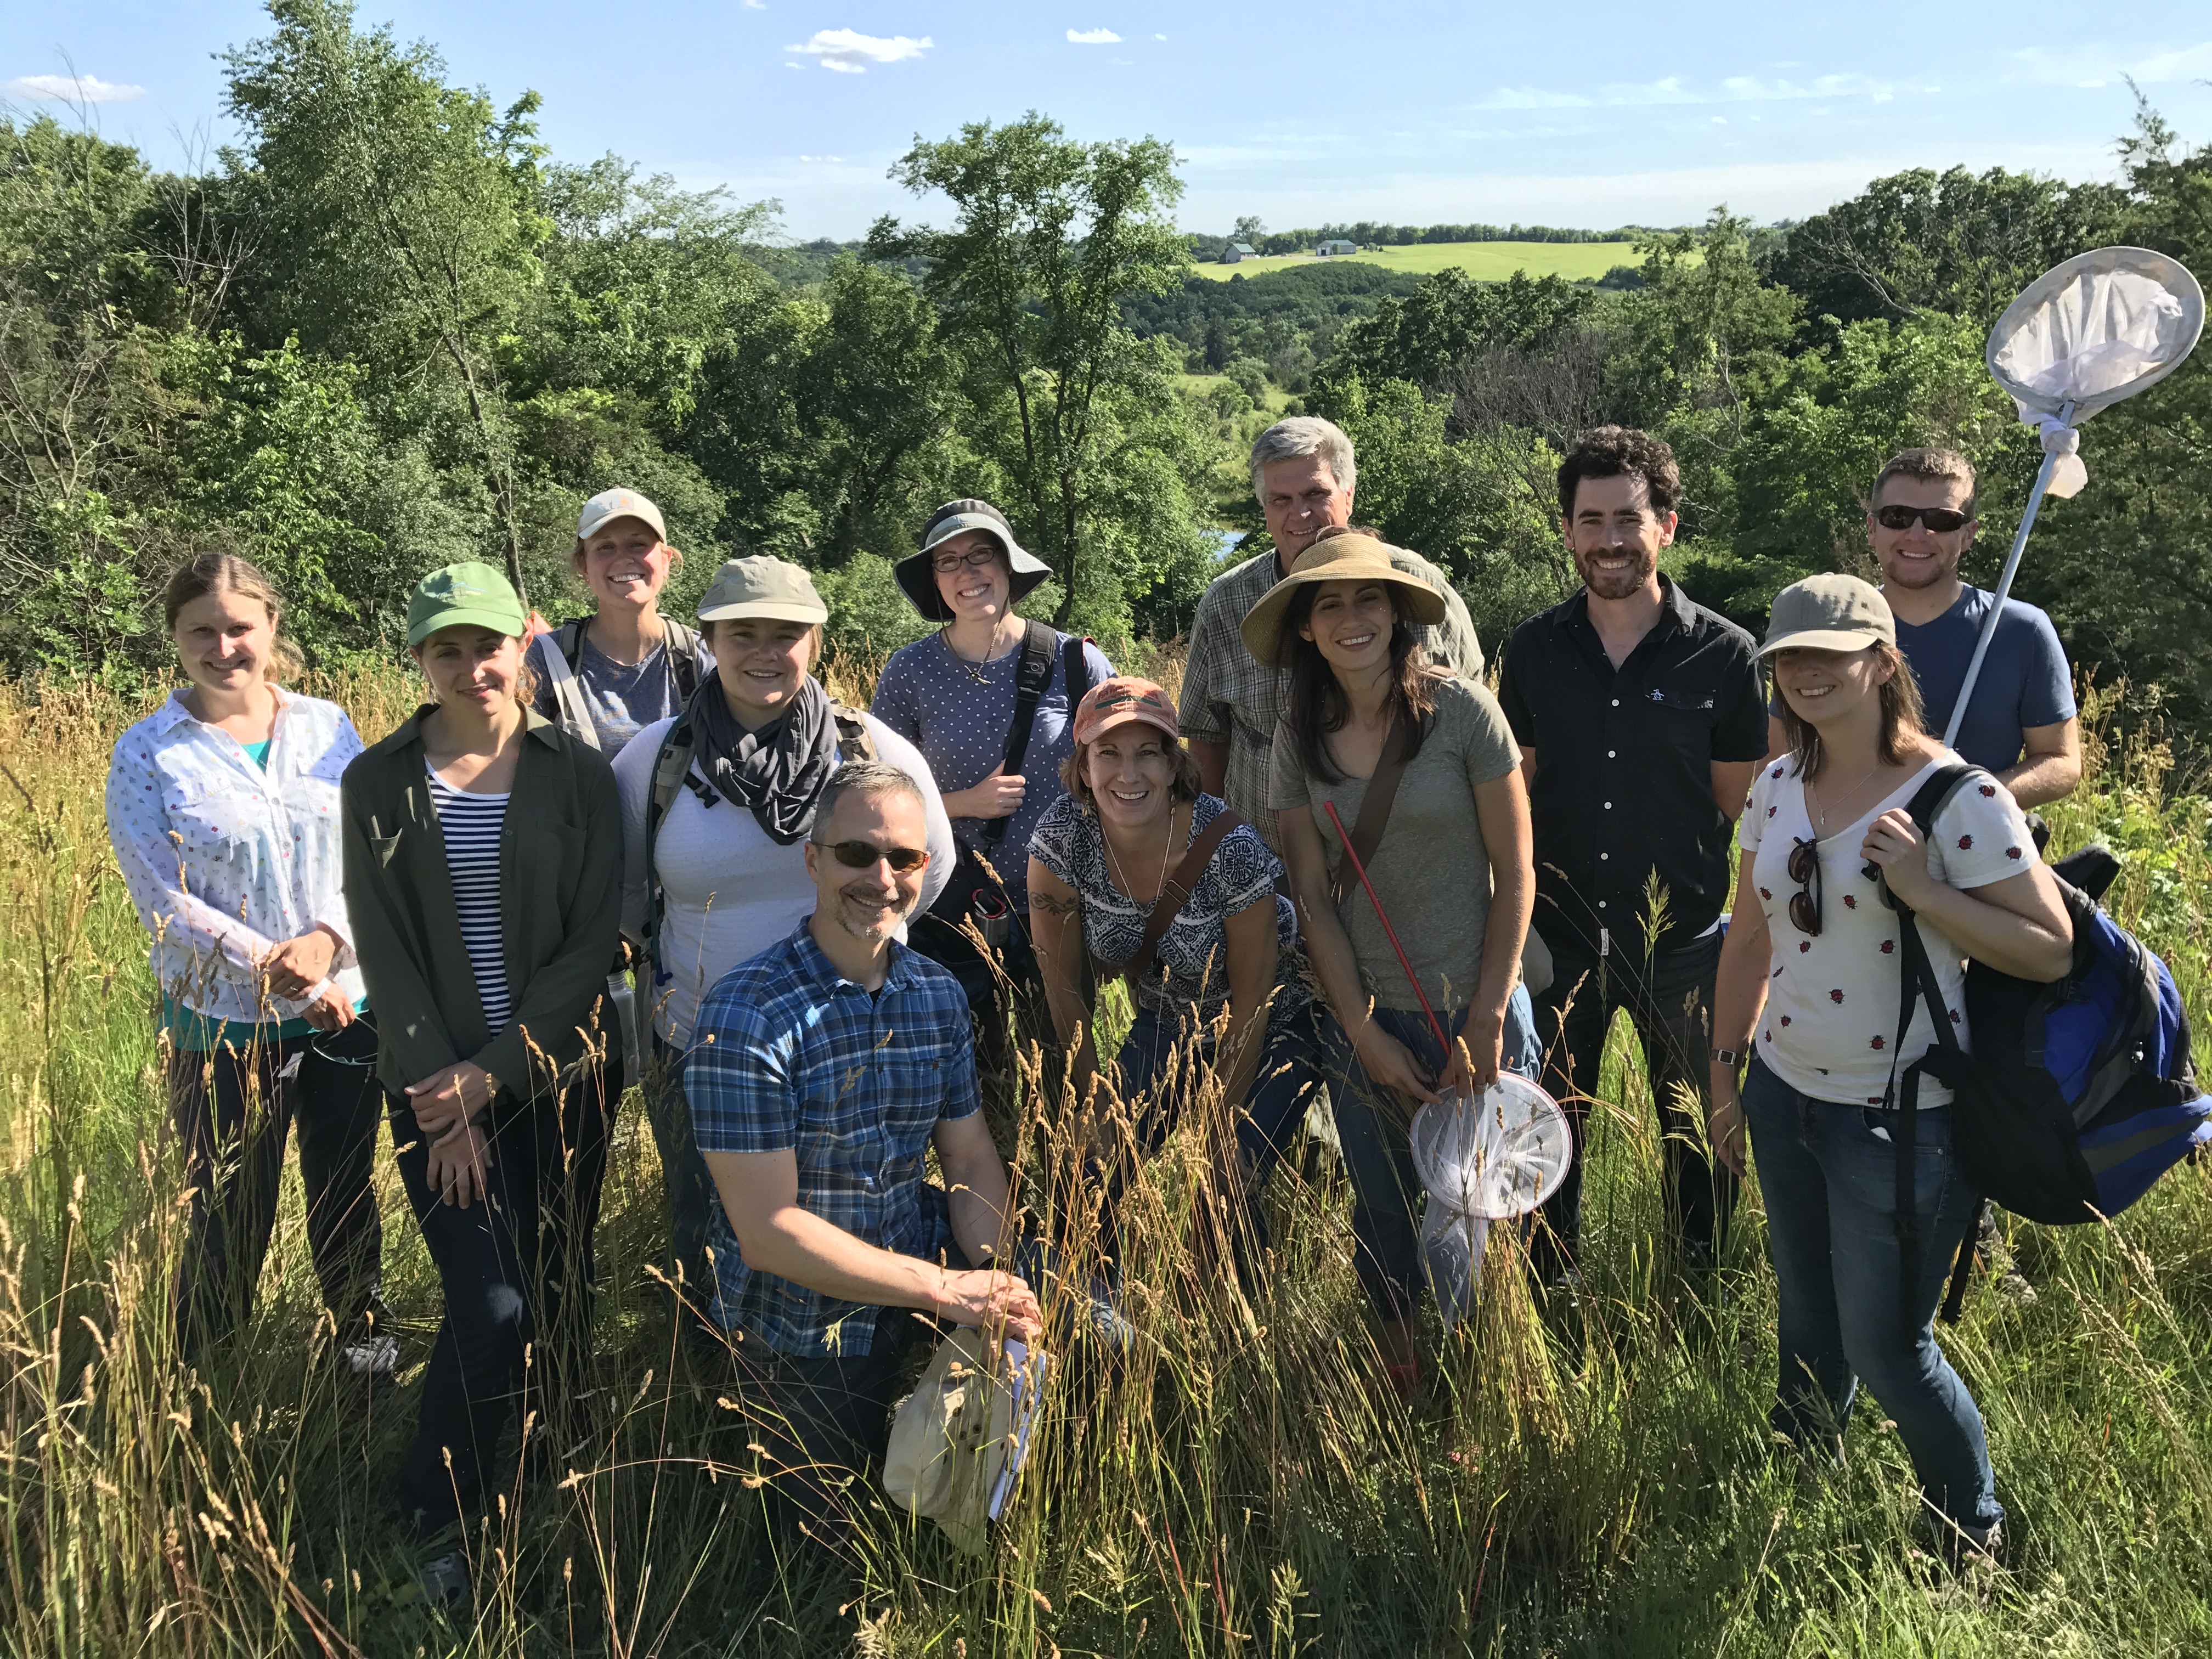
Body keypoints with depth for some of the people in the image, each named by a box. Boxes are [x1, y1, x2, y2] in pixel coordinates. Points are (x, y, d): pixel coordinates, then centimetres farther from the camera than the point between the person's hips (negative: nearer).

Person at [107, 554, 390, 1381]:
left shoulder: (328, 726, 2)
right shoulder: (147, 754, -5)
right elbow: (164, 900, -10)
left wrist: (328, 937, -19)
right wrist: (275, 969, -18)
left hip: (349, 1009, 2)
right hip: (223, 1025, -2)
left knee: (345, 1191, 17)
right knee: (229, 1218, 8)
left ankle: (365, 1339, 37)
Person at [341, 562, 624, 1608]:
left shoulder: (577, 774, -2)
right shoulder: (379, 781, 0)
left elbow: (592, 942, -6)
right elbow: (384, 952, -2)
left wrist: (495, 1071, -12)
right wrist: (442, 1098, -9)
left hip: (556, 1079, 1)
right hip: (434, 1086, -1)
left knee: (557, 1293, 8)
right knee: (490, 1304, -8)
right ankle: (435, 1522, 12)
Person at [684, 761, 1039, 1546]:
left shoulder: (940, 995, -1)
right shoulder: (746, 1015, -22)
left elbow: (970, 1162, 3)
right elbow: (767, 1230, -24)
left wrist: (994, 1282, -18)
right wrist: (947, 1290, -26)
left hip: (928, 1274, 5)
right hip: (801, 1328, -5)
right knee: (829, 1540, 5)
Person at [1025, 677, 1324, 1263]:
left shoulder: (1231, 849, -31)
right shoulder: (1062, 835, -23)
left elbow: (1251, 1003, -19)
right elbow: (1063, 989, -12)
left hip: (1273, 1031, -3)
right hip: (1165, 1023, 4)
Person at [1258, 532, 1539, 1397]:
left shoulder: (1461, 710, -11)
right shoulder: (1300, 736, -1)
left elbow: (1514, 873, -8)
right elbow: (1313, 896, 0)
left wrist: (1486, 1021, -9)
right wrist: (1364, 1035, -5)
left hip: (1473, 1010, -2)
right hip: (1364, 1018, 3)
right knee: (1383, 1213, 14)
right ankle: (1407, 1387, 36)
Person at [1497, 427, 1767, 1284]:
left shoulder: (1726, 657, -7)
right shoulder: (1534, 650, 0)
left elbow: (1747, 813, 0)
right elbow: (1515, 797, 7)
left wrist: (1757, 950, -1)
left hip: (1683, 943, -2)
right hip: (1558, 939, 2)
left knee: (1698, 1136, 13)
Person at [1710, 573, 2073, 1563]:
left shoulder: (1960, 798, -16)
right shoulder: (1778, 788, 3)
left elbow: (2053, 951, -16)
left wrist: (1922, 890, -27)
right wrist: (1725, 1071, 15)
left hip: (1898, 1119, -6)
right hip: (1785, 1096, 6)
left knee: (1885, 1346, 3)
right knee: (1806, 1323, 21)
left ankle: (1974, 1545, 27)